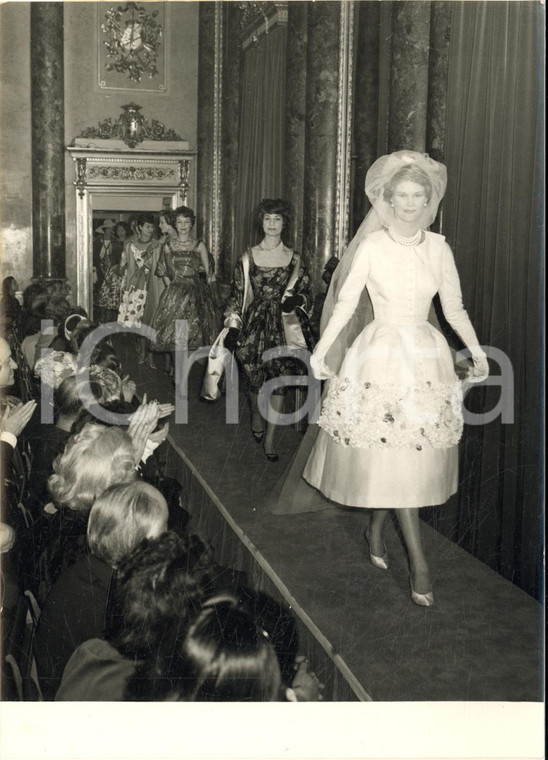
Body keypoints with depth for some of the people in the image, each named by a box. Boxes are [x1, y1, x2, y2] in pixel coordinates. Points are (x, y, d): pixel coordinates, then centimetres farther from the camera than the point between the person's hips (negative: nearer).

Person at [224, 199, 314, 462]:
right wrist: (233, 326, -4)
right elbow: (237, 294, 4)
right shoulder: (248, 257, 4)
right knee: (256, 378, 3)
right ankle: (256, 415, 36)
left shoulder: (294, 259, 5)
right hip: (255, 324, 0)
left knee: (279, 378, -3)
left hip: (284, 326, 0)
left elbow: (307, 295, 9)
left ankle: (270, 437, 7)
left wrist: (297, 300, -14)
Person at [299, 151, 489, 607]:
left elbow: (454, 307, 9)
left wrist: (477, 350, 4)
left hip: (427, 355, 4)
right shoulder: (372, 245, -4)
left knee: (410, 456, 8)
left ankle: (376, 530, 32)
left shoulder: (438, 248, 5)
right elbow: (346, 302, -5)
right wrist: (321, 350, -11)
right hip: (381, 355, -3)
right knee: (393, 456, -5)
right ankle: (418, 562, 1)